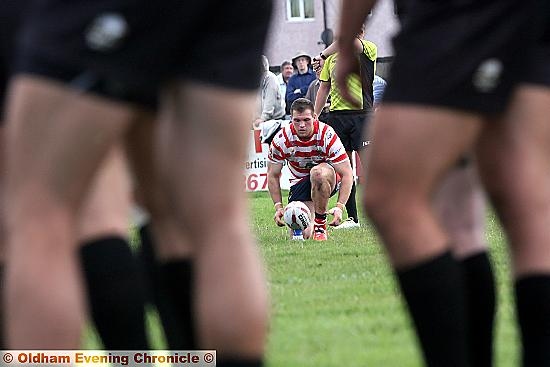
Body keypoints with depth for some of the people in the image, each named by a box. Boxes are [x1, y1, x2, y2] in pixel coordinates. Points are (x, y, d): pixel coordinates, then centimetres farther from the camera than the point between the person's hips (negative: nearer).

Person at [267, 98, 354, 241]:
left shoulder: (327, 135, -23)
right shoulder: (281, 140, -17)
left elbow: (347, 174, -22)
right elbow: (273, 175, -3)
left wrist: (339, 207, -32)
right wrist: (278, 207, -14)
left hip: (327, 179, -2)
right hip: (299, 182, 2)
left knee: (318, 173, -40)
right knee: (302, 234, -17)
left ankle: (320, 224, -19)